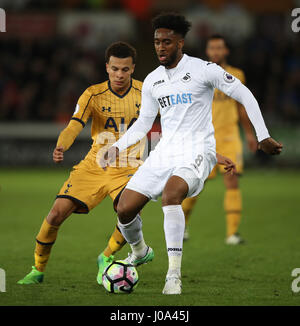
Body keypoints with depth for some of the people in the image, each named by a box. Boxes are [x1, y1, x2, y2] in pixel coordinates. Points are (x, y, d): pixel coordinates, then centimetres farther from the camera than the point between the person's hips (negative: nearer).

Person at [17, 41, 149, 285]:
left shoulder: (145, 93, -5)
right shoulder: (93, 94, -9)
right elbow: (74, 126, -21)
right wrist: (61, 147, -41)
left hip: (127, 169, 0)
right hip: (94, 166, 0)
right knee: (57, 212, -12)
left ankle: (106, 259, 2)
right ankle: (38, 270, 8)